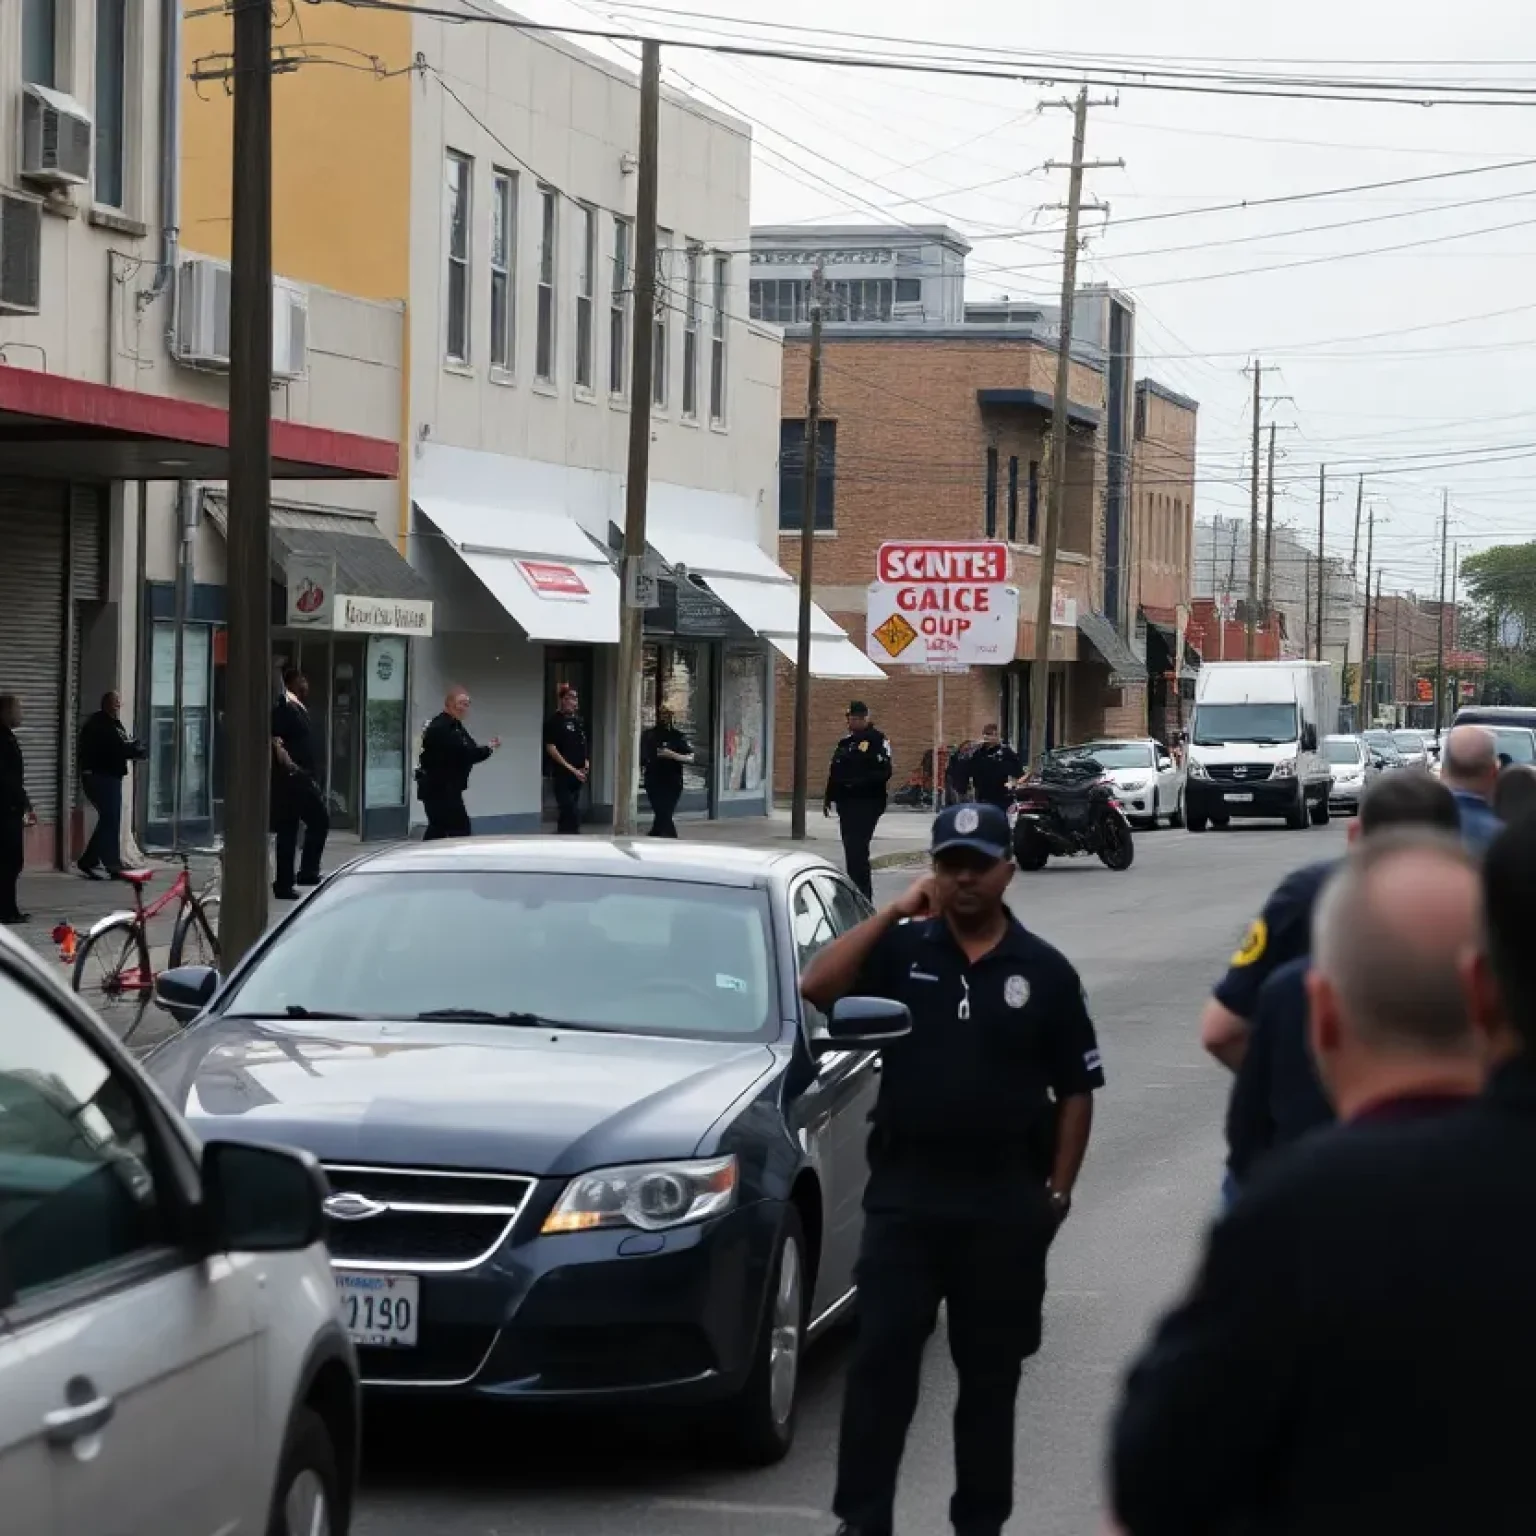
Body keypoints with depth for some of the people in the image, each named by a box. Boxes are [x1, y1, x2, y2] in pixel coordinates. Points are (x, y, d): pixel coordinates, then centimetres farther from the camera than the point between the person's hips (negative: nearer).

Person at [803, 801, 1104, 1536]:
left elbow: (1075, 1090, 5)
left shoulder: (1044, 971, 2)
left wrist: (1058, 1191, -1)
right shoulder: (902, 948, 2)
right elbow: (817, 987, -14)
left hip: (1005, 1196, 0)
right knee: (881, 1358, -3)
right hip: (905, 1186, 0)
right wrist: (894, 912, -12)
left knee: (991, 1369, 9)